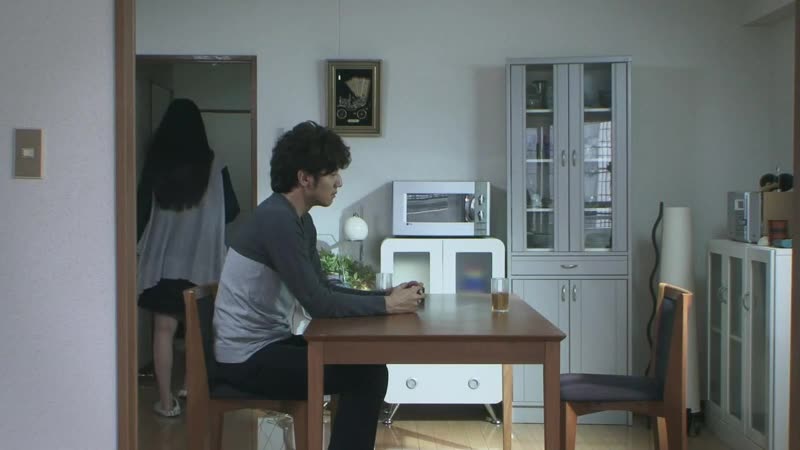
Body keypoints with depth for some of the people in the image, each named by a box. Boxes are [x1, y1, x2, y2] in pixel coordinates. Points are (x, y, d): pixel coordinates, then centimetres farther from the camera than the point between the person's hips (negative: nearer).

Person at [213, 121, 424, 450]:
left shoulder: (299, 220, 9)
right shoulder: (276, 219, -22)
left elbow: (324, 288, 11)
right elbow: (318, 303, -24)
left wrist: (386, 296, 0)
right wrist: (386, 306, -15)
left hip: (269, 342, 10)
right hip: (249, 359, -10)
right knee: (368, 374, -11)